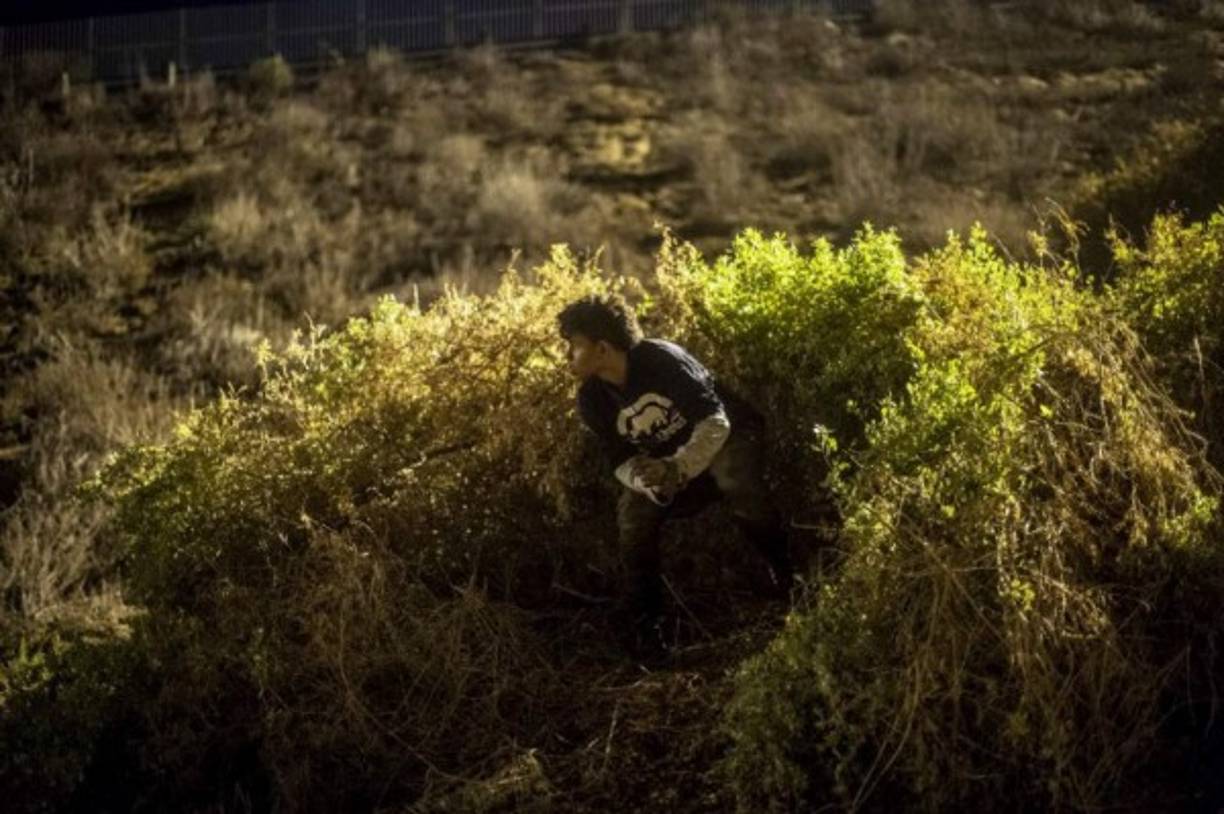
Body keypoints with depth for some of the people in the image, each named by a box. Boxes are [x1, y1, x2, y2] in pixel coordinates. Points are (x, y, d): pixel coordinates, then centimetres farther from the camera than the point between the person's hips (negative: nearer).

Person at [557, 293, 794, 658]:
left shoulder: (663, 360, -30)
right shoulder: (593, 400, -11)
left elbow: (715, 421, -31)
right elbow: (622, 461, -6)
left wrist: (678, 468, -45)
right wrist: (647, 480, -30)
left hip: (727, 437, -5)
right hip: (667, 459, 5)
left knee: (738, 481, -38)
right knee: (633, 514, -20)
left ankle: (784, 575, -17)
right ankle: (645, 624, -3)